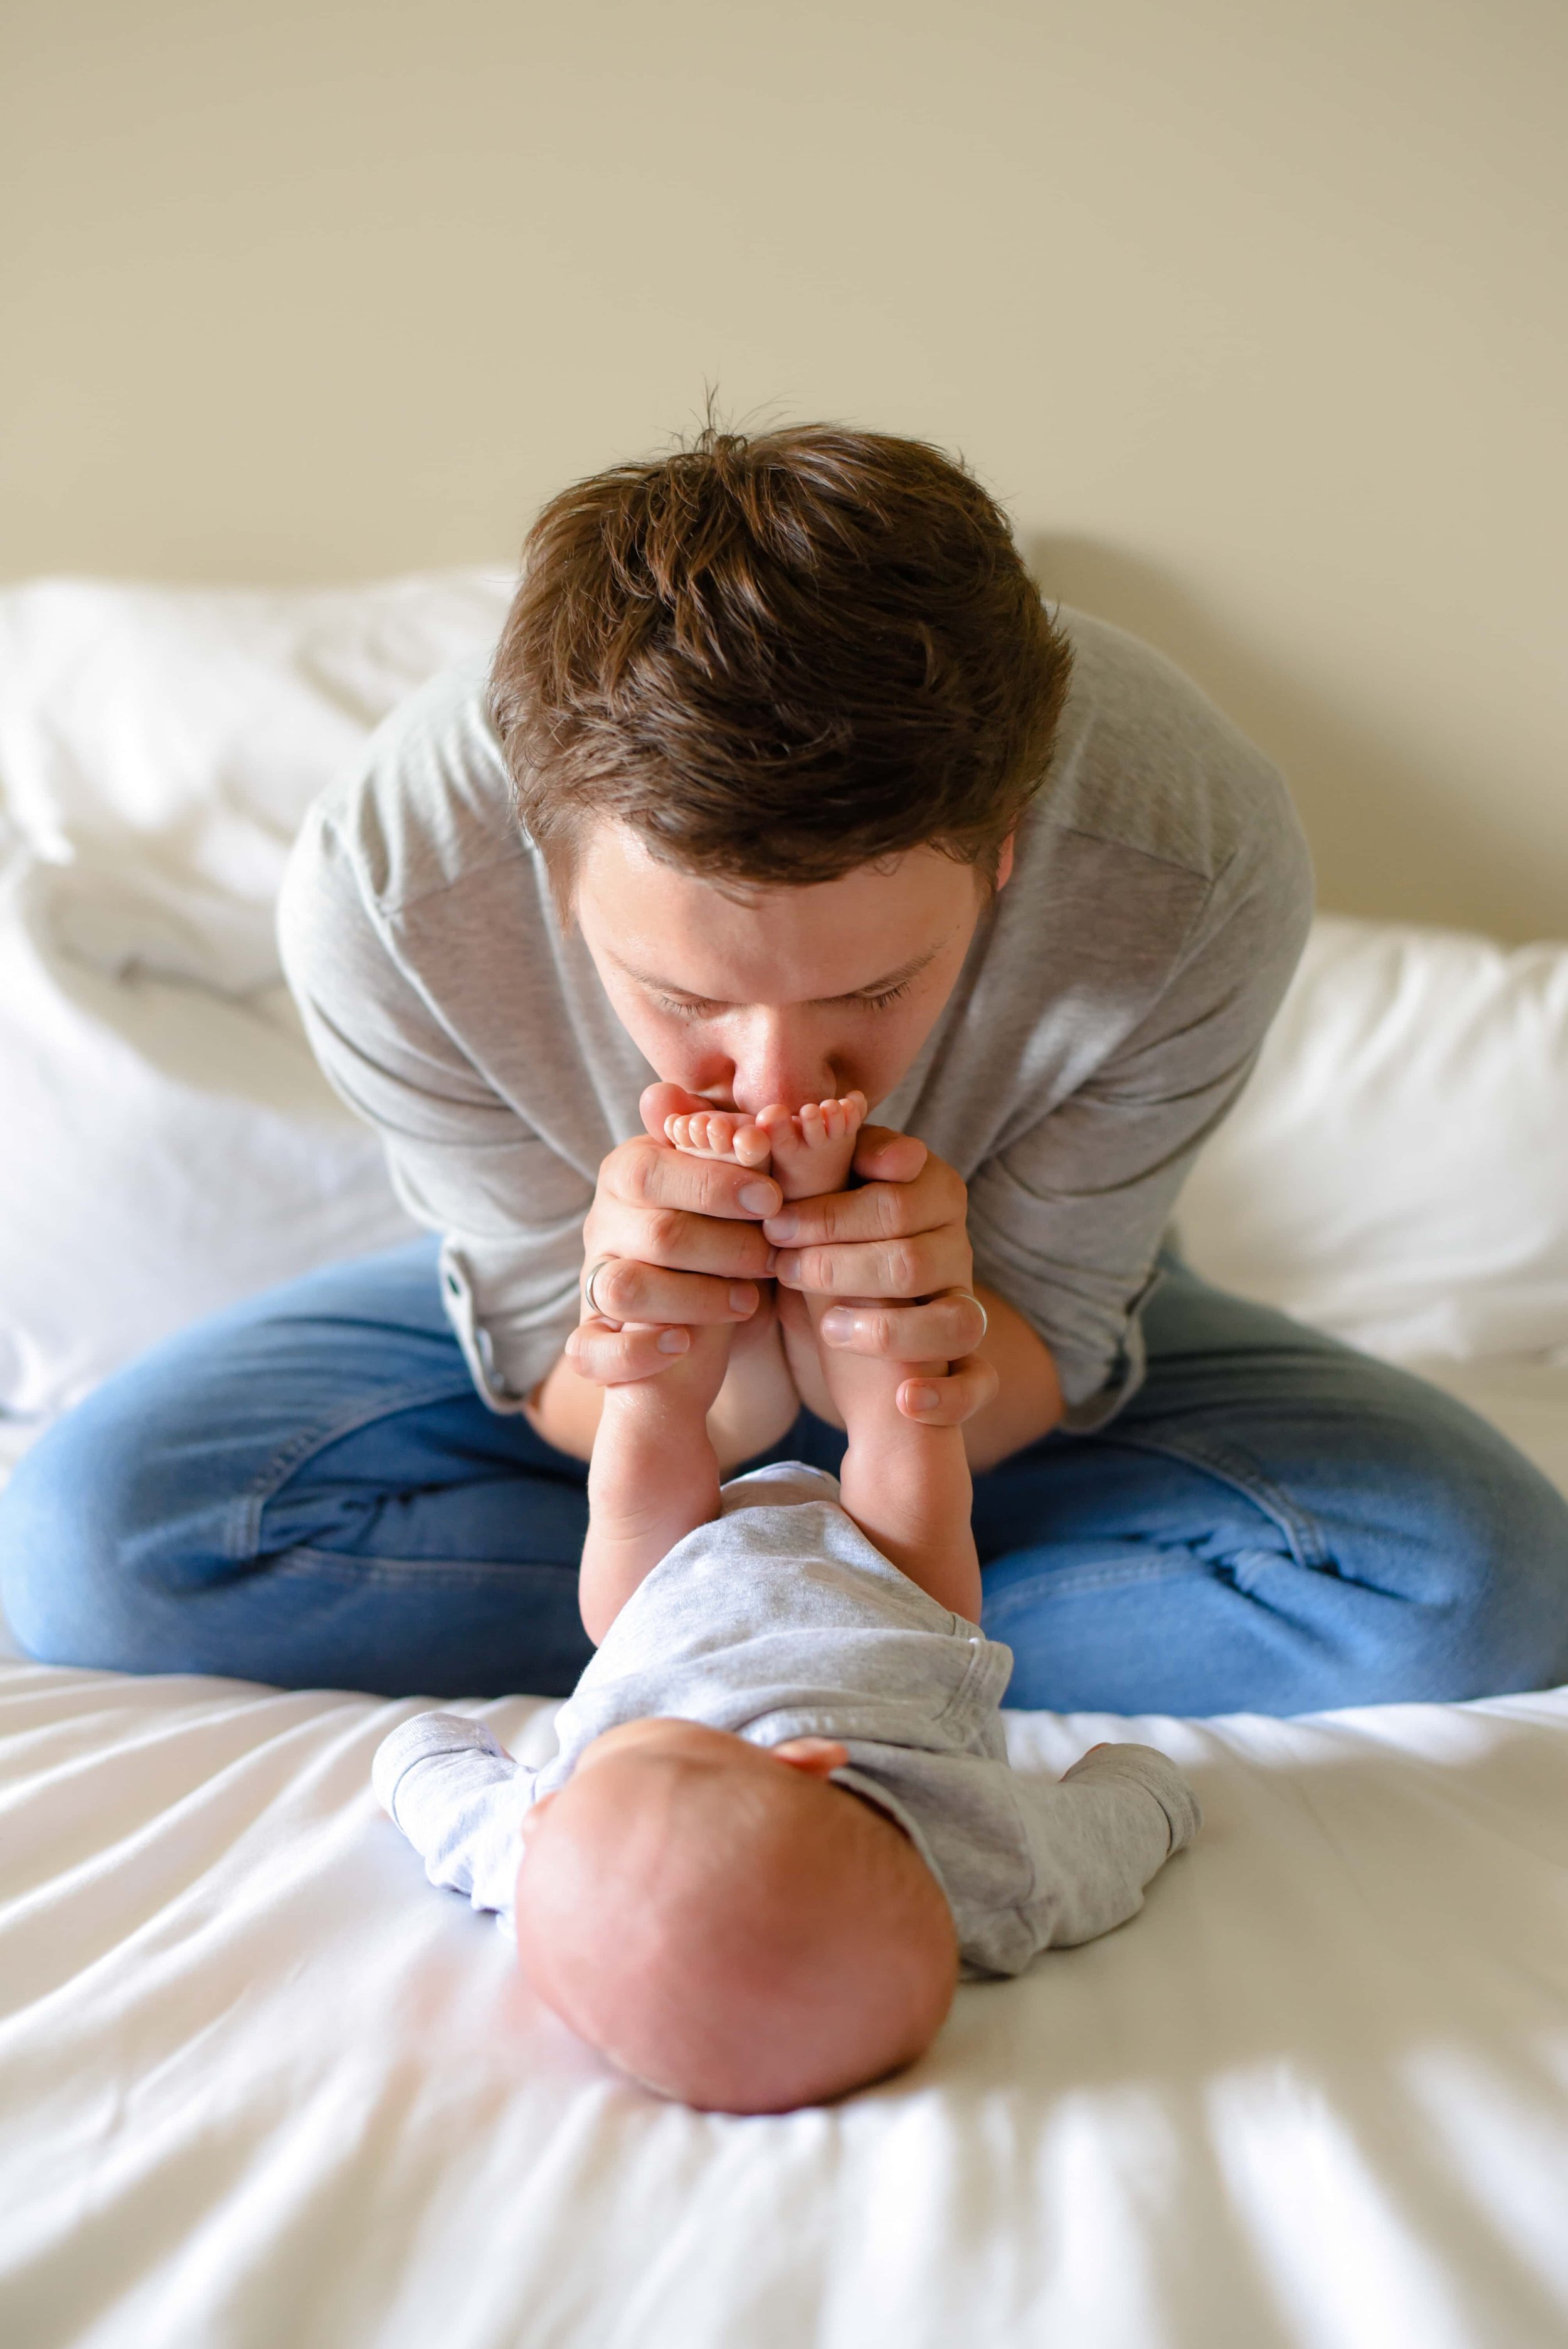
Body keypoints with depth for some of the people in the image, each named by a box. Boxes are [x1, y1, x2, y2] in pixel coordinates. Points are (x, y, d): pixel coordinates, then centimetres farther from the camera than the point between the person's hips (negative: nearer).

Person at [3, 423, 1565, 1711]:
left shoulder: (1197, 864, -36)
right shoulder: (382, 891, -35)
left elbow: (1042, 1361, -22)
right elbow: (576, 1410, -23)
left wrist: (949, 1353, -46)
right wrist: (626, 1353, -47)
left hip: (974, 1302, 1)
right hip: (588, 1284, 0)